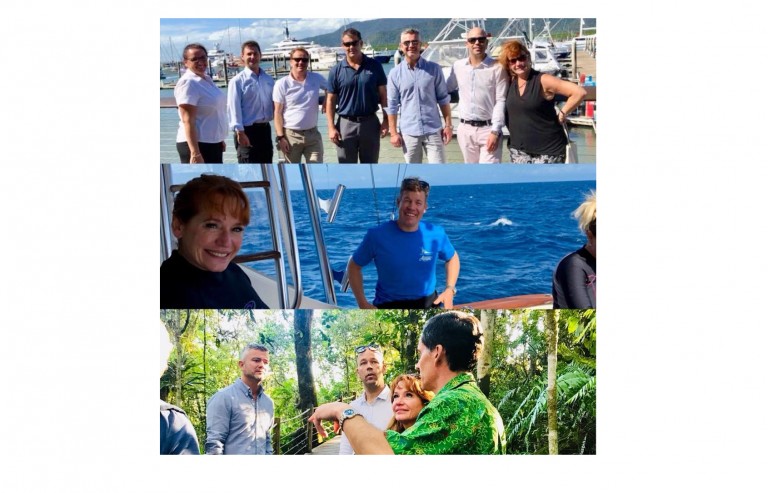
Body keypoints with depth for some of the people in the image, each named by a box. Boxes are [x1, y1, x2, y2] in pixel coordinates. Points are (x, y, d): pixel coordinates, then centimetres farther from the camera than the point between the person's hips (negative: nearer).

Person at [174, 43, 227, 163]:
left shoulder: (207, 79, 10)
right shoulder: (188, 83, -16)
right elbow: (188, 121, -22)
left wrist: (220, 140, 25)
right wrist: (195, 153, -28)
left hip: (213, 143, 9)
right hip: (196, 144, -9)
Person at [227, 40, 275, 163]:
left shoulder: (269, 79, 11)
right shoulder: (237, 81, -7)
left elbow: (274, 104, 14)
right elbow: (234, 108, -13)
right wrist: (239, 131, -19)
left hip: (265, 129, 6)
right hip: (247, 131, -6)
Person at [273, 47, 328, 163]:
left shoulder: (317, 79, 1)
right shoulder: (282, 84, -6)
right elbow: (278, 113, -5)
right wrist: (280, 137, -10)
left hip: (313, 134, 2)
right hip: (290, 135, -2)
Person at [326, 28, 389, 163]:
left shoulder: (374, 66, 1)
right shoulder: (336, 70, -1)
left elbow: (383, 95, 4)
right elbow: (330, 101, 1)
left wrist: (386, 120, -2)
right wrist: (331, 127, -6)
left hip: (370, 123, 1)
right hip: (346, 124, -1)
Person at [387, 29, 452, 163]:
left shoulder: (434, 69, 1)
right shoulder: (395, 73, 2)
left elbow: (443, 99, 4)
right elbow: (392, 105, 3)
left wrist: (448, 125, -1)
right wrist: (393, 132, -1)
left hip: (433, 130, 0)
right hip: (409, 132, 1)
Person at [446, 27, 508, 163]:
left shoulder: (497, 68, -8)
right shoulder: (458, 66, 6)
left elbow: (501, 101, -10)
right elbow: (447, 89, 22)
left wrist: (495, 131, -15)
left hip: (488, 128, -5)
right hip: (465, 129, 5)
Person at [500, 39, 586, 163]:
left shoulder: (543, 80, -10)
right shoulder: (511, 82, 6)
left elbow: (580, 92, -14)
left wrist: (562, 113, -8)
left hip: (548, 149, -5)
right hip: (518, 150, 6)